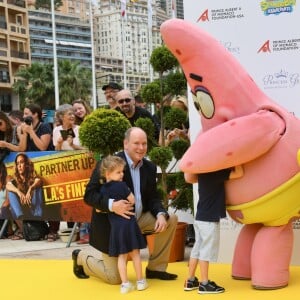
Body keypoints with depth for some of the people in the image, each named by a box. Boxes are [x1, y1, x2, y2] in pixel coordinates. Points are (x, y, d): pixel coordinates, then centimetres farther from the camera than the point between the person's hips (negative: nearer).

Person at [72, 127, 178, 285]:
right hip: (112, 225, -6)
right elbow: (89, 195, -21)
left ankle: (155, 268, 5)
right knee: (115, 278, -3)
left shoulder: (149, 167, 0)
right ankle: (82, 257, 28)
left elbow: (153, 198, 4)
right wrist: (112, 205, -40)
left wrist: (161, 214, -19)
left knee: (170, 219, -10)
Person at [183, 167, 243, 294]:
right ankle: (204, 284, 1)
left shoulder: (203, 172, 5)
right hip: (209, 219, -9)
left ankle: (190, 281, 19)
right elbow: (239, 173, -22)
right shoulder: (215, 173, -18)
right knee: (207, 250, -3)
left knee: (198, 248, 13)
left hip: (201, 217, 9)